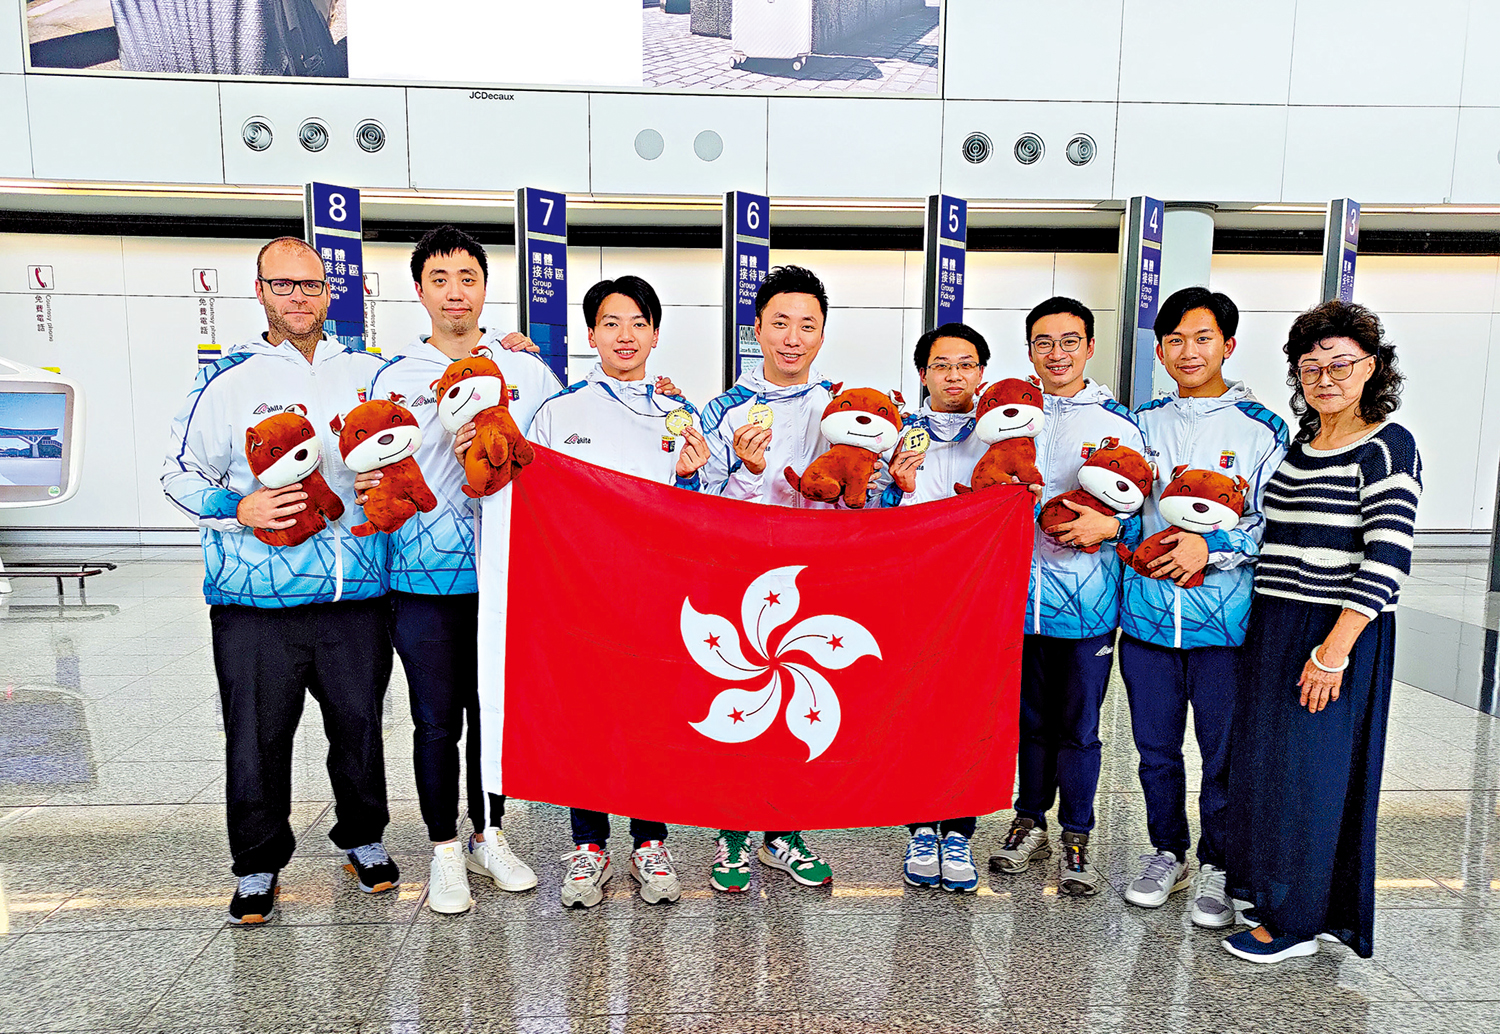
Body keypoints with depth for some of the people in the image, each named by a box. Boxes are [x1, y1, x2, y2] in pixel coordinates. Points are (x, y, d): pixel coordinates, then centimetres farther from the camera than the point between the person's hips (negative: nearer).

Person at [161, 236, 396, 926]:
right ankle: (258, 864, 26)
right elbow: (180, 471, 5)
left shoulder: (369, 374, 10)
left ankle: (362, 838, 35)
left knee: (359, 725, 13)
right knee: (257, 738, 6)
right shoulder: (229, 380, 3)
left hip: (355, 590, 2)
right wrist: (239, 509, -13)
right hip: (257, 597, -2)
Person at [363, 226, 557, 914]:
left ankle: (488, 836, 31)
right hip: (423, 579, 0)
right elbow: (378, 476, 10)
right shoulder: (393, 379, 7)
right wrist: (371, 491, -11)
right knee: (436, 720, 7)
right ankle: (445, 848, 25)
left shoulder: (528, 371, 6)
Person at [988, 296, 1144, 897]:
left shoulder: (1118, 424, 2)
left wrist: (1109, 526, -17)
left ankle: (1076, 837, 22)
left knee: (1079, 726, 6)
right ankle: (1030, 821, 31)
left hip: (1087, 601, -2)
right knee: (1030, 718, 14)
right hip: (1020, 594, 2)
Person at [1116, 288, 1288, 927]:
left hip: (1225, 619, -3)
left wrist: (1212, 546, -18)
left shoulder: (1260, 427, -1)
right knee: (1155, 747, 13)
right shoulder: (1143, 423, 10)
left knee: (1224, 752, 5)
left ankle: (1218, 867, 25)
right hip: (1147, 612, 3)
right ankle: (1167, 853, 32)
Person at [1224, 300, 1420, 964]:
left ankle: (1298, 920, 16)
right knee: (1266, 760, 13)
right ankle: (1273, 886, 31)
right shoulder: (1299, 443, 12)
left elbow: (1386, 561, -18)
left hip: (1338, 634, -7)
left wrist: (1333, 652, -21)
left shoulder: (1386, 447, -11)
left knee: (1309, 771, 1)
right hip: (1275, 626, 7)